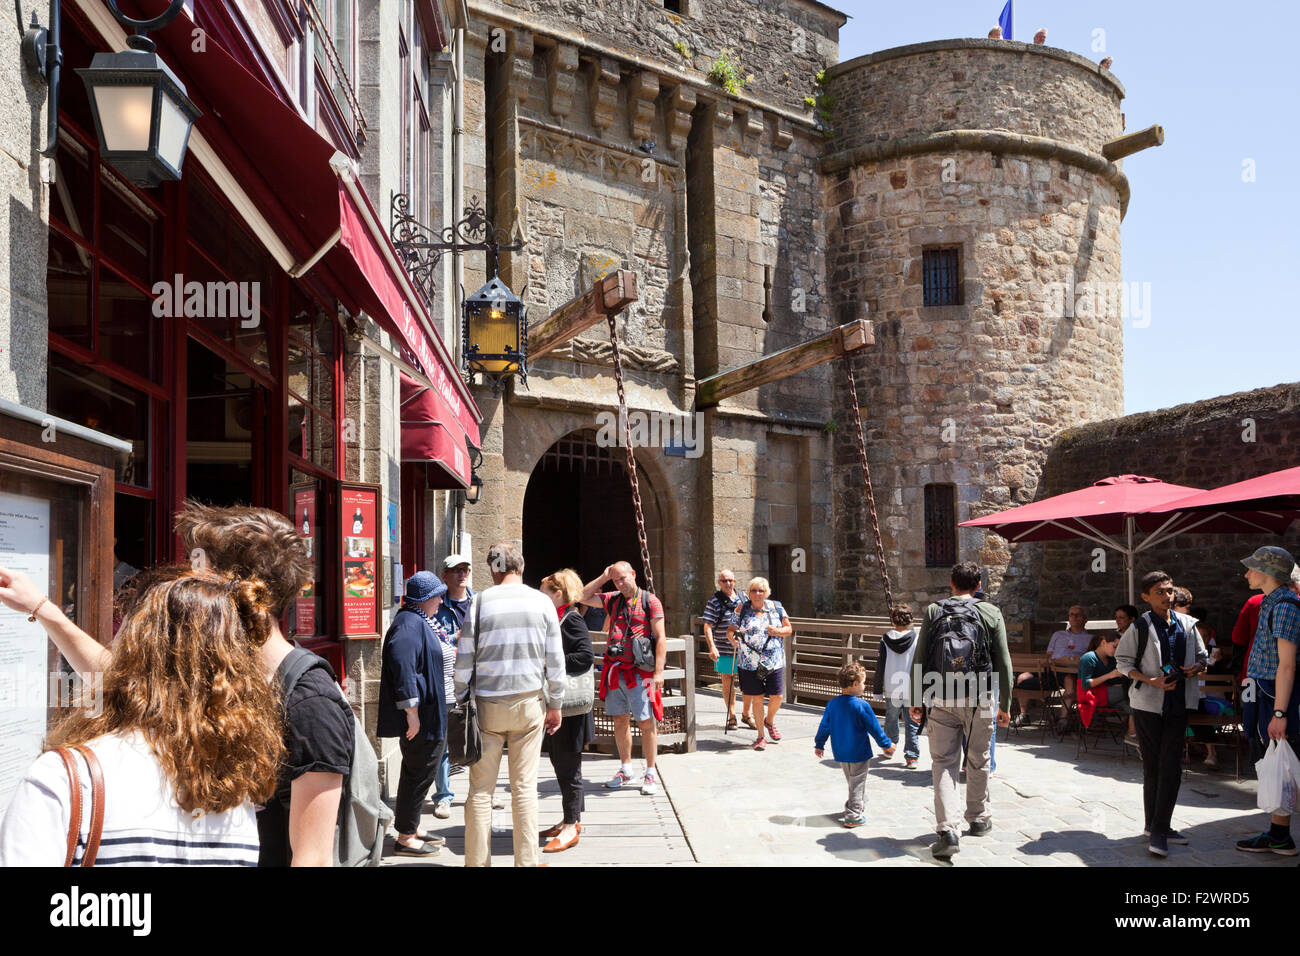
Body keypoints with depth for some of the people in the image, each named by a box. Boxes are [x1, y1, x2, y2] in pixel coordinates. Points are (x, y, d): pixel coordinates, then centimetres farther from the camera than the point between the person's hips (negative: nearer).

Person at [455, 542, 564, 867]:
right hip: (529, 703, 1)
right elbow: (555, 660, 3)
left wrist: (462, 701, 9)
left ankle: (477, 861, 11)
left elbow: (464, 659, -2)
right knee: (525, 788, 6)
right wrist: (555, 705, 12)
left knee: (481, 789, 6)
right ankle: (526, 861, 10)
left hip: (487, 705, -1)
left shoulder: (480, 601, -4)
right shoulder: (542, 602, 1)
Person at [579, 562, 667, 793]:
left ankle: (650, 774, 7)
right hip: (615, 671, 5)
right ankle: (625, 769, 23)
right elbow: (583, 597, 18)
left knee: (646, 722, -2)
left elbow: (660, 638, -6)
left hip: (640, 673, -5)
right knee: (620, 721, 11)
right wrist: (603, 578, 9)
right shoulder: (612, 600, 13)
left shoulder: (650, 601, -2)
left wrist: (659, 671, -13)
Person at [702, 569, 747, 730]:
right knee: (728, 681, 6)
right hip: (725, 649, -4)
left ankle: (746, 714, 25)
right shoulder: (714, 602, -6)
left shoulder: (742, 597, 8)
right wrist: (712, 647, -22)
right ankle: (731, 717, 18)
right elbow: (707, 626, -11)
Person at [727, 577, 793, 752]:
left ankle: (769, 721, 33)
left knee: (776, 697, 0)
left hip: (774, 661, 1)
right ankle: (761, 735, 17)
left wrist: (778, 631, -10)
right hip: (750, 662, -1)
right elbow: (730, 631, 6)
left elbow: (789, 629, 11)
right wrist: (733, 637, -18)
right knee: (757, 698, 2)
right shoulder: (742, 610, 3)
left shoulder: (776, 608, 6)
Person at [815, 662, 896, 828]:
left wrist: (819, 745, 18)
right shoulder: (862, 706, -19)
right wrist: (886, 744, 3)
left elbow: (824, 726, 4)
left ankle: (854, 806, 36)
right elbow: (874, 728, -11)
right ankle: (853, 817, 9)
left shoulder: (832, 704, -2)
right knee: (857, 784, 5)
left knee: (853, 781, 24)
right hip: (859, 753, -6)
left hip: (840, 754, 6)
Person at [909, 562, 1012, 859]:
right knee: (978, 761, 17)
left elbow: (919, 660, 1)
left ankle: (947, 830, -7)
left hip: (940, 700, 0)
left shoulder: (933, 612, 3)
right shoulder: (991, 613, 2)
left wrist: (916, 700, 8)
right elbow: (1003, 663, 1)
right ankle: (978, 818, 34)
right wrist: (1004, 704, 8)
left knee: (943, 763, 4)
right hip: (978, 699, 0)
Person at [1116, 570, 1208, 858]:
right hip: (1147, 704, -3)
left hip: (1178, 704, 3)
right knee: (1152, 767, 3)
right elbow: (1123, 662, -3)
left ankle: (1159, 829, 5)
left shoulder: (1187, 624, 7)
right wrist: (1152, 681, -16)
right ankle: (1155, 827, 14)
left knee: (1171, 767, -1)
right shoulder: (1139, 627, -5)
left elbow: (1202, 657, 18)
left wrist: (1195, 667, -5)